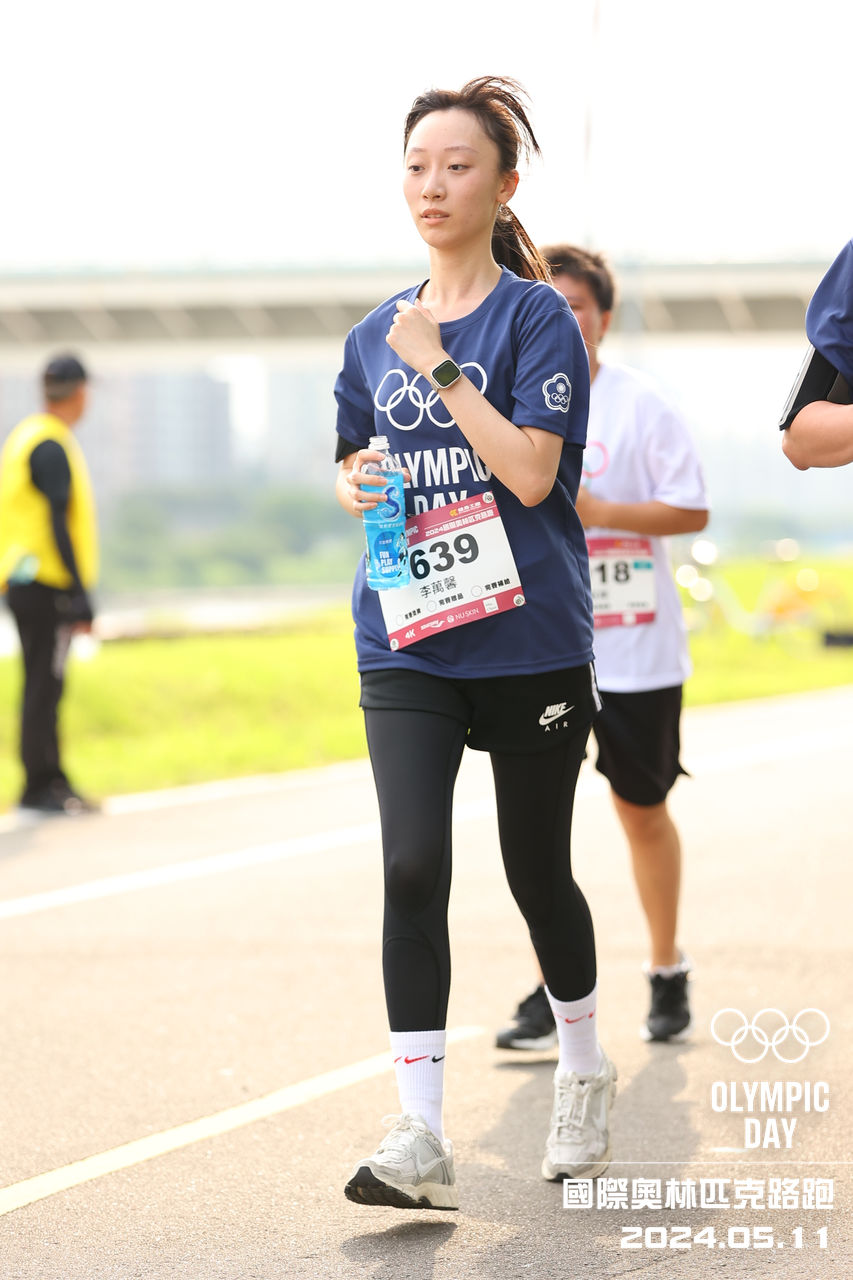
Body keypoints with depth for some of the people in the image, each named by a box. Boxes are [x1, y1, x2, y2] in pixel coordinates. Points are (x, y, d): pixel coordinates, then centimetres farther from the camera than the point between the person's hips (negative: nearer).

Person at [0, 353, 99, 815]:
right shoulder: (52, 447, -14)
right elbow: (58, 524, -19)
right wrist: (80, 595, -18)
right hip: (49, 587, -10)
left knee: (44, 688, 13)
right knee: (43, 687, -6)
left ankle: (54, 783, 19)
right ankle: (39, 788, -3)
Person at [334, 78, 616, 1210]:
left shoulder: (539, 316, -6)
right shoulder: (376, 336, 10)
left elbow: (530, 472, -17)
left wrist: (440, 368, -16)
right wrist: (355, 484, -1)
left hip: (530, 640, -3)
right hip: (405, 646, 3)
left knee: (538, 872, 9)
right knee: (413, 869, -13)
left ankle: (584, 1072, 35)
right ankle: (421, 1138, -13)